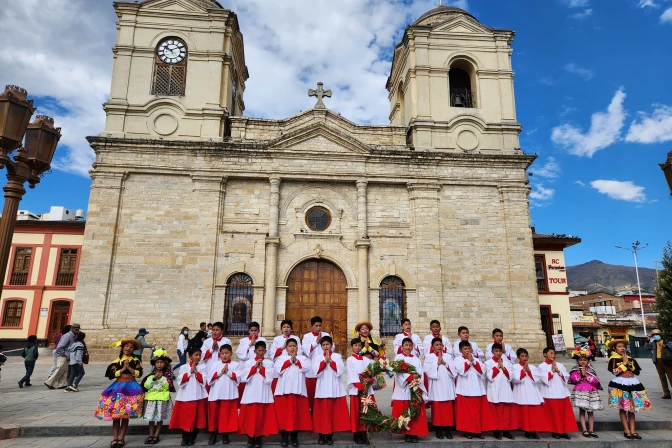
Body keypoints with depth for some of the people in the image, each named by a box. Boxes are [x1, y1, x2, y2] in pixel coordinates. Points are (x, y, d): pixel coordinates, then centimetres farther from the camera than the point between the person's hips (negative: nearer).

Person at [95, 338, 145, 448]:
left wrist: (129, 368, -13)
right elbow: (111, 374, -5)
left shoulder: (135, 361, 5)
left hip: (131, 388, 0)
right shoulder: (117, 361, 5)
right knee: (115, 415, -2)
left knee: (126, 415, 2)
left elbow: (139, 373, -6)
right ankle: (115, 439, 7)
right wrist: (123, 369, -10)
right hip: (118, 387, 1)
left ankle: (121, 438, 11)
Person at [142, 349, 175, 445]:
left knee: (160, 418, 2)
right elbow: (146, 386, -5)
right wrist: (154, 378, -14)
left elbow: (167, 386, -11)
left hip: (162, 398, -2)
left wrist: (162, 378, -17)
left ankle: (156, 436, 13)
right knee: (151, 418, 6)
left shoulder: (167, 375, 0)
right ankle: (151, 435, 17)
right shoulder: (151, 375, 7)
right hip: (151, 398, 2)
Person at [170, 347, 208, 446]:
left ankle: (192, 438, 18)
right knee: (185, 418, 3)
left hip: (198, 396, 0)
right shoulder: (183, 367, 6)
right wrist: (190, 372, -13)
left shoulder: (202, 366, 3)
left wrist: (196, 371, -14)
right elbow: (180, 380, -6)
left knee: (197, 418, 4)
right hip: (185, 396, 1)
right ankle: (185, 438, 17)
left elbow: (204, 380, -7)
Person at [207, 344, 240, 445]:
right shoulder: (215, 364, 8)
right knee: (214, 414, 8)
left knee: (227, 415, 4)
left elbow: (238, 378, -7)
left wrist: (228, 372, -16)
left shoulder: (235, 365, 2)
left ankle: (225, 435, 17)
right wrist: (220, 372, -14)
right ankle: (213, 435, 22)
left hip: (229, 394, -2)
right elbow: (210, 377, -3)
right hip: (215, 394, 2)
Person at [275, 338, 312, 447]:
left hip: (298, 390, 0)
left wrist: (296, 361, -10)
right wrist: (290, 361, -8)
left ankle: (294, 437, 14)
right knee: (284, 413, -1)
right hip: (284, 390, 0)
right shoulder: (281, 358, 12)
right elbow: (279, 369, -5)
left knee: (297, 413, 2)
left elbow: (306, 368, -5)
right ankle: (284, 437, 13)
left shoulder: (303, 358, 13)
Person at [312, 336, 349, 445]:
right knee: (322, 412, 1)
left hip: (335, 389, 0)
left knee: (333, 412, 1)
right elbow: (316, 372, -6)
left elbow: (340, 370, -7)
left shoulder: (337, 356, 5)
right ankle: (321, 435, 12)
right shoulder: (318, 358, 8)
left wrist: (330, 361, -14)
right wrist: (324, 361, -15)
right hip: (322, 389, 1)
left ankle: (330, 435, 13)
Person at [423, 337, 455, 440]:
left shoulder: (448, 356, 12)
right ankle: (438, 430, 10)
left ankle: (447, 429, 12)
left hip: (447, 386, 2)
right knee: (437, 409, 0)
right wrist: (437, 363, -11)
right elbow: (427, 370, -8)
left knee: (448, 409, 2)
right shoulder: (429, 357, 4)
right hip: (436, 386, -2)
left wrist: (445, 363, -10)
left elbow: (454, 370, 2)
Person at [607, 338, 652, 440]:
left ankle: (632, 430, 12)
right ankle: (626, 431, 6)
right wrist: (624, 363, -10)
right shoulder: (613, 359, -4)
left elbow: (637, 371, 5)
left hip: (633, 383, 5)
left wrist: (629, 363, -4)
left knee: (632, 408, 7)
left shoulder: (631, 359, 13)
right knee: (623, 408, 0)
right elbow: (615, 371, -16)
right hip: (620, 384, -5)